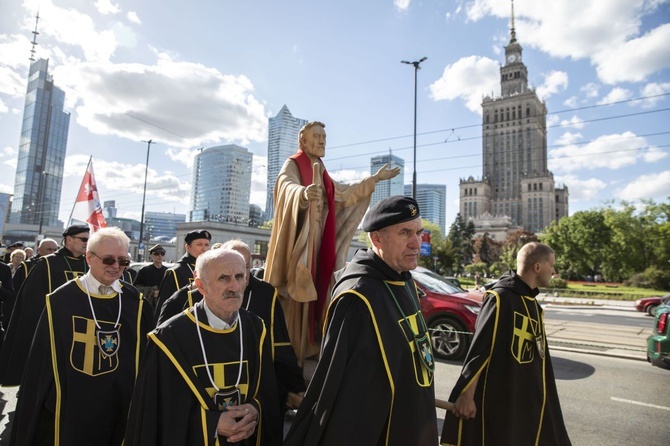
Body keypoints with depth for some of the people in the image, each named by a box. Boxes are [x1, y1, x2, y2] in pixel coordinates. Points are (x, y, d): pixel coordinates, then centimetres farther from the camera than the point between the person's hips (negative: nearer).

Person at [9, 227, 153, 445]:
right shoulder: (61, 301, -7)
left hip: (120, 412, 2)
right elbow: (41, 363, -2)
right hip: (68, 411, -1)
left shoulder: (135, 303, -3)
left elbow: (146, 357, 4)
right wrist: (28, 428, 1)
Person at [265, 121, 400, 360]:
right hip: (298, 242, -7)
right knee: (295, 296, -7)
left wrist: (376, 178, 23)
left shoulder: (321, 172, 17)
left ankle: (307, 350, 19)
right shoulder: (292, 166, -7)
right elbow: (287, 186, -30)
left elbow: (345, 193, 26)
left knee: (315, 291, 9)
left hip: (318, 244, 8)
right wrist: (303, 193, -54)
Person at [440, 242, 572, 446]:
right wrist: (467, 395, -23)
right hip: (497, 398, -9)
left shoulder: (530, 301, 9)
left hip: (525, 398, 9)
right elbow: (479, 349, -22)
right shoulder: (501, 298, -19)